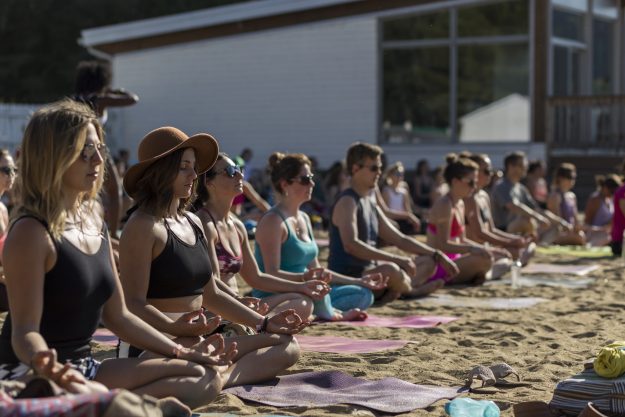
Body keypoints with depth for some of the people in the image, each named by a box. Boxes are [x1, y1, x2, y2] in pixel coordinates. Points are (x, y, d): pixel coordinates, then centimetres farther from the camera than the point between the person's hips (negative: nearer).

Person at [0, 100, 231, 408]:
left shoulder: (95, 225, 11)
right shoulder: (32, 232, -15)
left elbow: (118, 317, 17)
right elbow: (25, 330, -19)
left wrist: (184, 354, 15)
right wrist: (48, 366, -41)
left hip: (83, 368, 9)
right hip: (33, 374, -9)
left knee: (207, 377, 2)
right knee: (96, 398, -44)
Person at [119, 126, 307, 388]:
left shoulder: (193, 223, 18)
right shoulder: (143, 226, -8)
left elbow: (211, 295, 24)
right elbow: (134, 303, -15)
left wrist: (264, 324, 18)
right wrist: (176, 327, -33)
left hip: (196, 342, 11)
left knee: (287, 346, -4)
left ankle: (220, 379, -24)